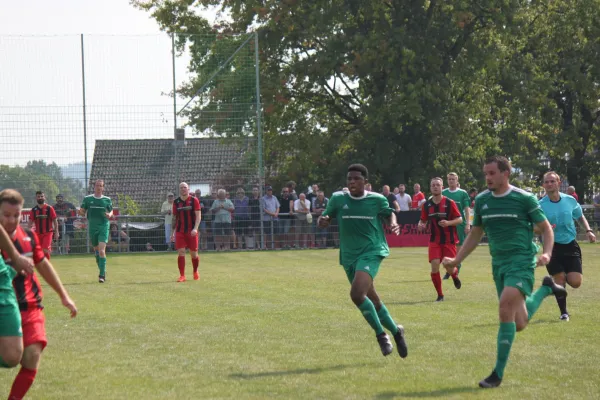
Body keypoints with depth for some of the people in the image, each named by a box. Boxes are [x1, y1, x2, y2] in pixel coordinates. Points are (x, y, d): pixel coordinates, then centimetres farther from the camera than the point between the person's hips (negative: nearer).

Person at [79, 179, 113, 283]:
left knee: (102, 251, -15)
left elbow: (111, 211, 15)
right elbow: (83, 212, 7)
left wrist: (109, 215, -8)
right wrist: (81, 212, -17)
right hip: (92, 227, 2)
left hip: (103, 227, -2)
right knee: (96, 250, 12)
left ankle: (102, 275, -16)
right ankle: (103, 270, 32)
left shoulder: (107, 200, 4)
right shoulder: (87, 199, 5)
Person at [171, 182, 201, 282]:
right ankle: (182, 275, -7)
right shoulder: (176, 202, 7)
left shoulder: (194, 200, -2)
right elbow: (175, 218, 14)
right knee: (181, 253, -10)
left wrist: (195, 228, -20)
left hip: (191, 232, -2)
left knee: (194, 254, 5)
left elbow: (198, 215, -7)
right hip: (180, 231, 2)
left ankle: (195, 272, 29)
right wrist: (173, 232, 12)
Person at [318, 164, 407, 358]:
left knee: (357, 293, -25)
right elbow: (326, 217, 10)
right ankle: (395, 331, 32)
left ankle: (381, 334, -10)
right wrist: (322, 220, -14)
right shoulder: (338, 199, 0)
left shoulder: (377, 200, -4)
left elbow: (389, 214, 15)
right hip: (349, 256, 4)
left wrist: (393, 224, -6)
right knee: (372, 300, 10)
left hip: (371, 252, -4)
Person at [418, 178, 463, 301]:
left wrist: (448, 223, -22)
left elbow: (460, 219, -4)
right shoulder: (426, 205, 3)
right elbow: (423, 220, 14)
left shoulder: (449, 203, -6)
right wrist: (421, 225, -10)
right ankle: (440, 295, 2)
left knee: (449, 268, -3)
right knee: (434, 266, -12)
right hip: (434, 241, 2)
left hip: (449, 240, -2)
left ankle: (455, 274, 37)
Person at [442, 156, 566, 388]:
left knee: (505, 309, -25)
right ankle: (545, 288, 41)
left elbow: (546, 229, 0)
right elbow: (475, 235, 17)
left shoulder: (524, 199, -8)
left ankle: (498, 374, -18)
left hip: (521, 261, -6)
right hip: (499, 264, 6)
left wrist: (546, 253, -17)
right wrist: (456, 261, 9)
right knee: (518, 325, 10)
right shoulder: (482, 201, 6)